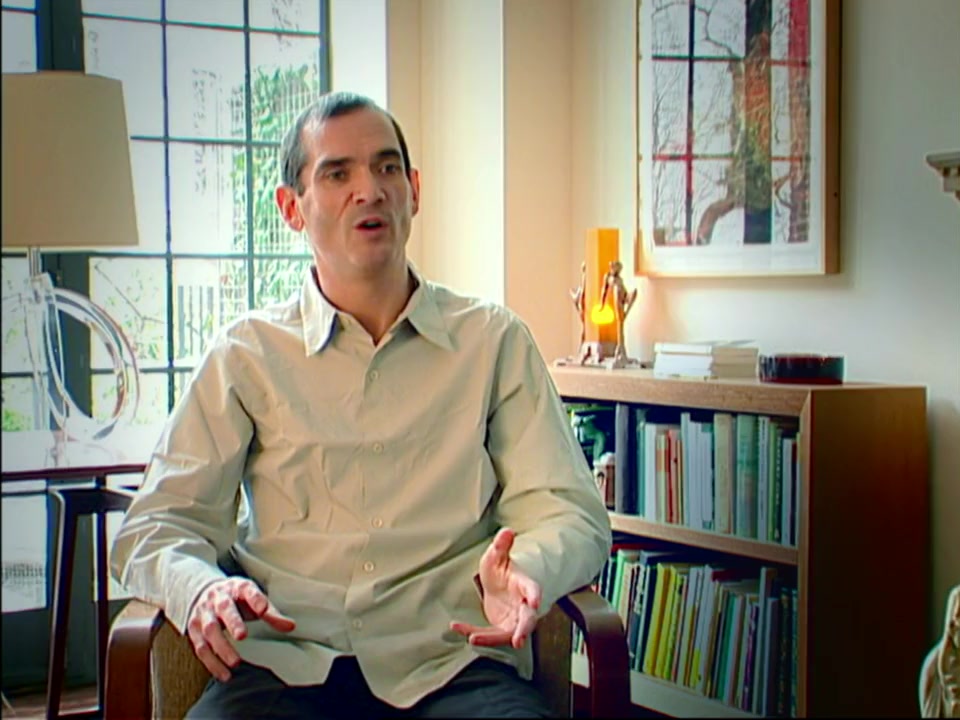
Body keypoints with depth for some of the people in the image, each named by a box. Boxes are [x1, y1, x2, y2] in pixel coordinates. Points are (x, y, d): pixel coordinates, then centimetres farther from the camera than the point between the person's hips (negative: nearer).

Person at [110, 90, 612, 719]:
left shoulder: (496, 341, 13)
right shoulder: (246, 354, 12)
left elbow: (567, 509, 8)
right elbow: (158, 524, 10)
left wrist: (526, 571, -17)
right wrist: (200, 589, -15)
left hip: (451, 661, 1)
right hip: (284, 664, 0)